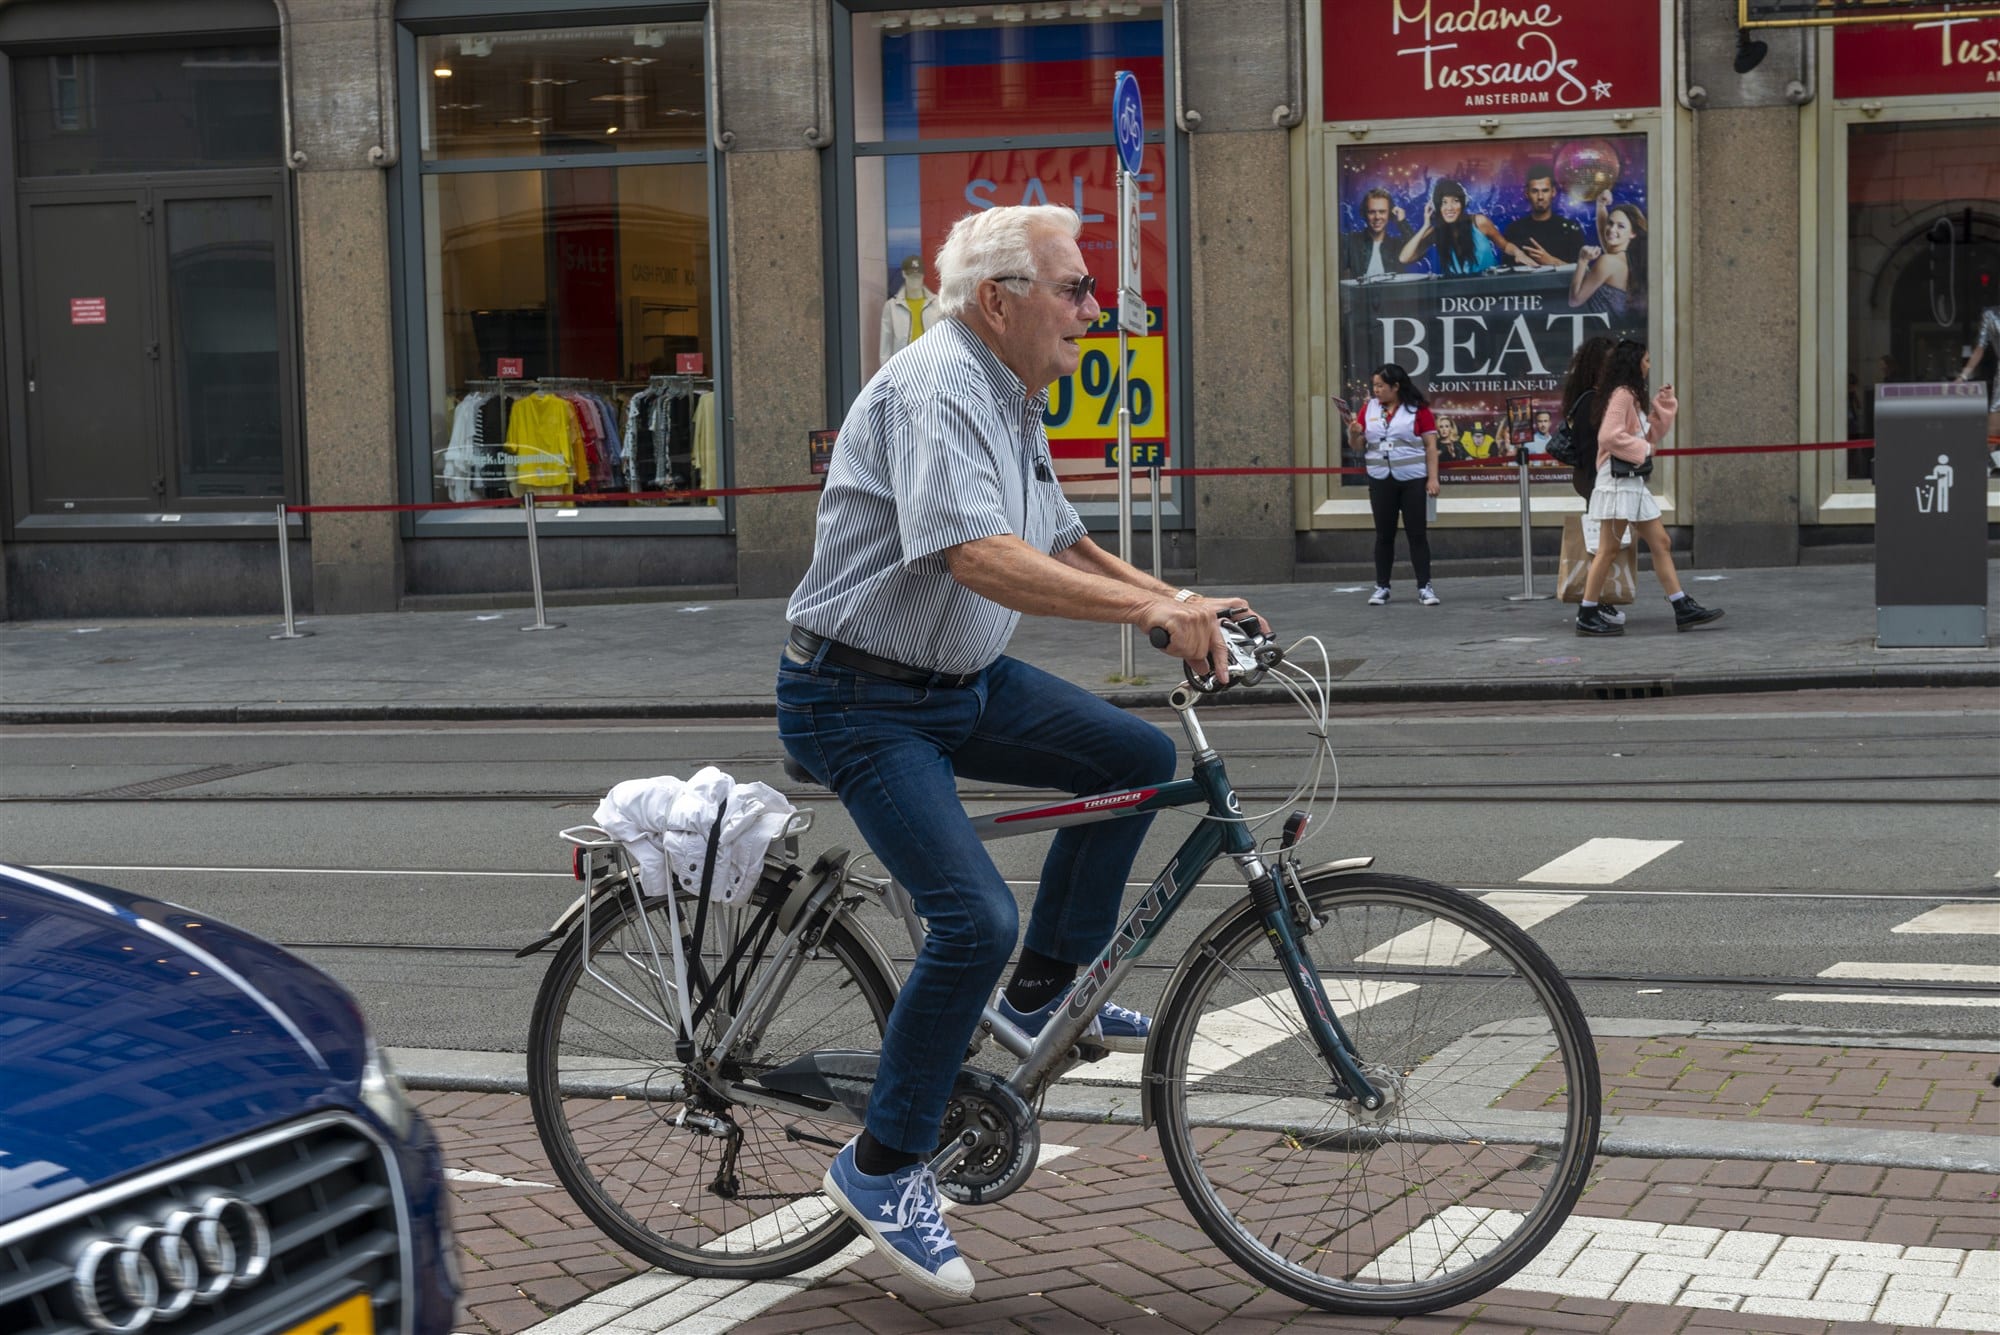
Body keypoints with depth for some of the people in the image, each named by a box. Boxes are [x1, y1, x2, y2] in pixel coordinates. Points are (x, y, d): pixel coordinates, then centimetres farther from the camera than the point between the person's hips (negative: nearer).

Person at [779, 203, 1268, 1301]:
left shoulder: (1012, 398, 10)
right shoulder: (936, 387, -22)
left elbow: (1062, 546, 20)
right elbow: (979, 558, -35)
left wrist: (1180, 601, 6)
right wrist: (1149, 610, -38)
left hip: (963, 681, 10)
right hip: (863, 704, -10)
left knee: (1139, 759, 5)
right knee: (977, 918, -20)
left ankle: (1045, 992, 18)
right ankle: (881, 1168, -3)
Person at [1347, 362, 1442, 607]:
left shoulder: (1418, 409, -4)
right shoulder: (1369, 407, 7)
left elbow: (1431, 445, -4)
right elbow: (1356, 442, 10)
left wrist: (1433, 477, -10)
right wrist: (1353, 431, -13)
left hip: (1413, 480, -3)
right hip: (1380, 480, 3)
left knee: (1417, 533, -1)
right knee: (1384, 534, 7)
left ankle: (1424, 587, 2)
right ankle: (1381, 587, 13)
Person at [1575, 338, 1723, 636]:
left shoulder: (1633, 396, 19)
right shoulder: (1621, 394, -12)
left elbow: (1652, 434, 22)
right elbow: (1609, 436, -22)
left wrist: (1665, 403, 14)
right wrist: (1642, 449, -13)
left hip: (1633, 482, 10)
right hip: (1617, 480, -10)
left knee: (1661, 544, 8)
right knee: (1608, 549, -7)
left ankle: (1683, 609, 9)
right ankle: (1587, 616, -3)